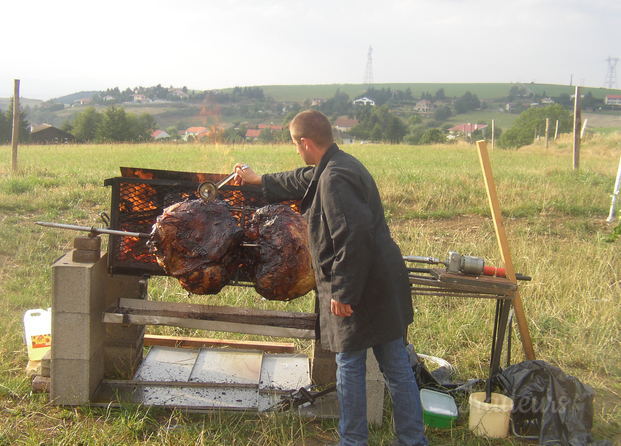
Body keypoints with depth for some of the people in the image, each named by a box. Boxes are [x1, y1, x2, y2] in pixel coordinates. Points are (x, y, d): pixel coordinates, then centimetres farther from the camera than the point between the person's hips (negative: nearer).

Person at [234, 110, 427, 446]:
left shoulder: (334, 179, -21)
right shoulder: (338, 165, 12)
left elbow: (353, 238, -28)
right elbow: (302, 180, 32)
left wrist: (343, 292, -21)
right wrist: (259, 180, 44)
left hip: (359, 290, -10)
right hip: (385, 284, 10)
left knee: (350, 366, 7)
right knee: (396, 364, 14)